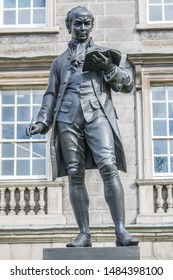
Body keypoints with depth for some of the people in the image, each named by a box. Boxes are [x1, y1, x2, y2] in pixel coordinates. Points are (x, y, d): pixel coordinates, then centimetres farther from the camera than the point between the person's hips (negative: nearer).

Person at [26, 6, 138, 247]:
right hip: (68, 117, 2)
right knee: (75, 175, -4)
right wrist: (42, 121, 6)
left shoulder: (104, 53, 22)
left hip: (97, 113, -2)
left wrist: (109, 68, -3)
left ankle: (121, 231, -21)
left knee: (108, 167, -19)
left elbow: (128, 84, 14)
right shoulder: (60, 61, 27)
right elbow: (51, 95, 21)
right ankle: (84, 234, -2)